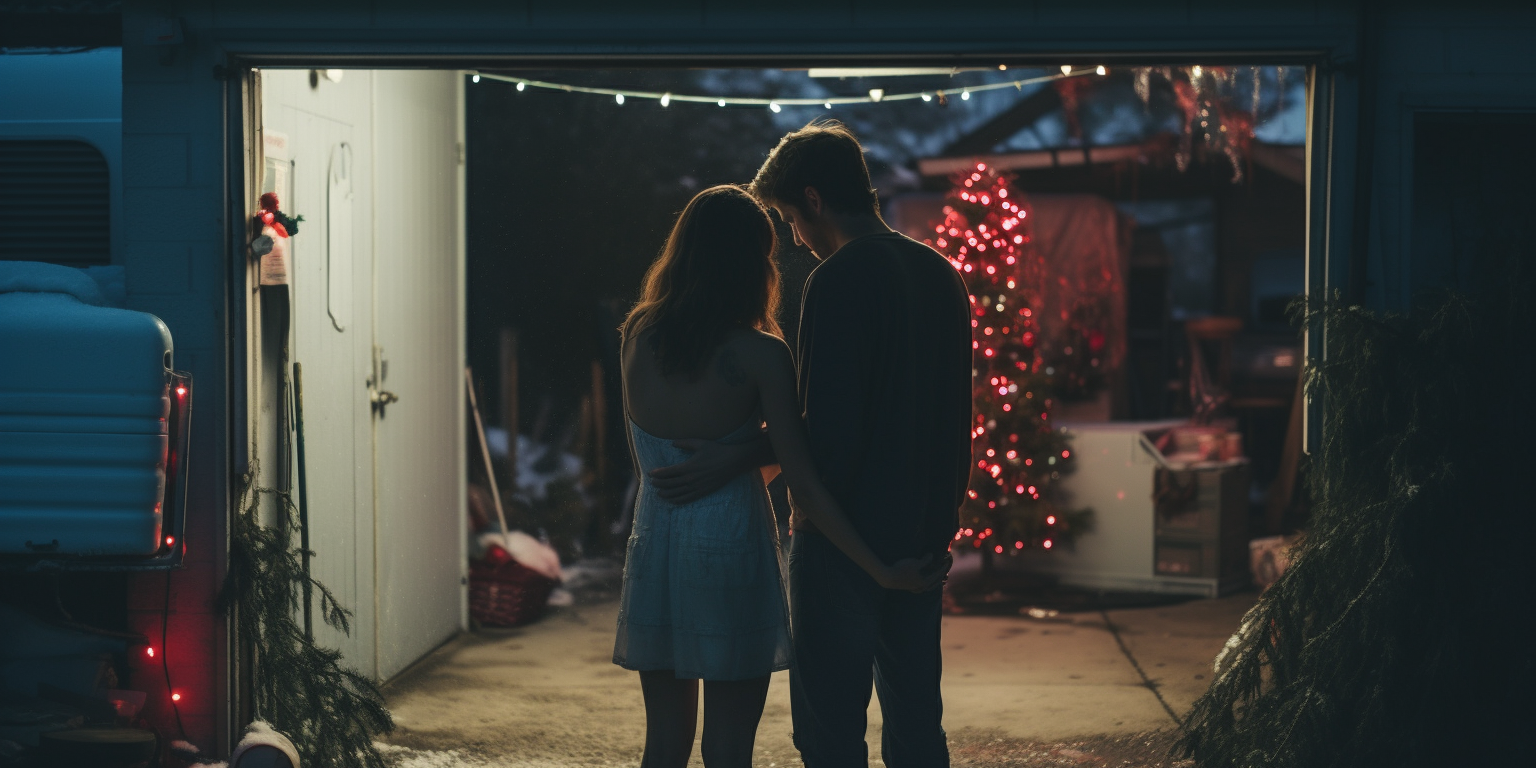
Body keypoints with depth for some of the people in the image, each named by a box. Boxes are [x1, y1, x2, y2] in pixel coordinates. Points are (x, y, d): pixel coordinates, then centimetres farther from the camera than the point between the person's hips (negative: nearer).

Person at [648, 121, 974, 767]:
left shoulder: (840, 279, -15)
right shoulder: (941, 276, 11)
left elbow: (829, 429, -22)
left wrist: (736, 455, -13)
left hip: (842, 542, -8)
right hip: (923, 537, 8)